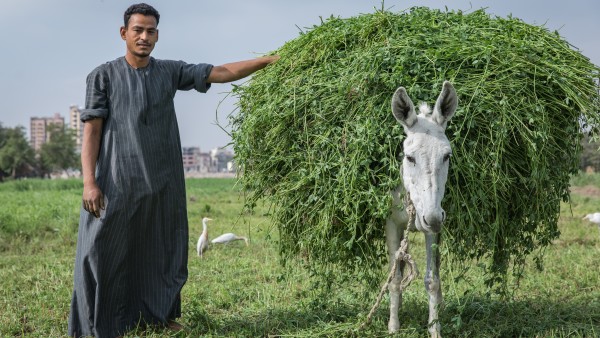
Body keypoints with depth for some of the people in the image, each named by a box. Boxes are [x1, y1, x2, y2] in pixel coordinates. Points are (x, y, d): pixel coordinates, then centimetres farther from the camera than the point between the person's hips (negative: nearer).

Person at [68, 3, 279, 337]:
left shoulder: (171, 71, 9)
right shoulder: (104, 76, 1)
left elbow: (222, 73, 6)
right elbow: (91, 131, -3)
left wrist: (270, 60, -2)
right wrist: (89, 182, -12)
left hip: (163, 182, 3)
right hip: (117, 182, -3)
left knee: (162, 252, 10)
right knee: (106, 253, -2)